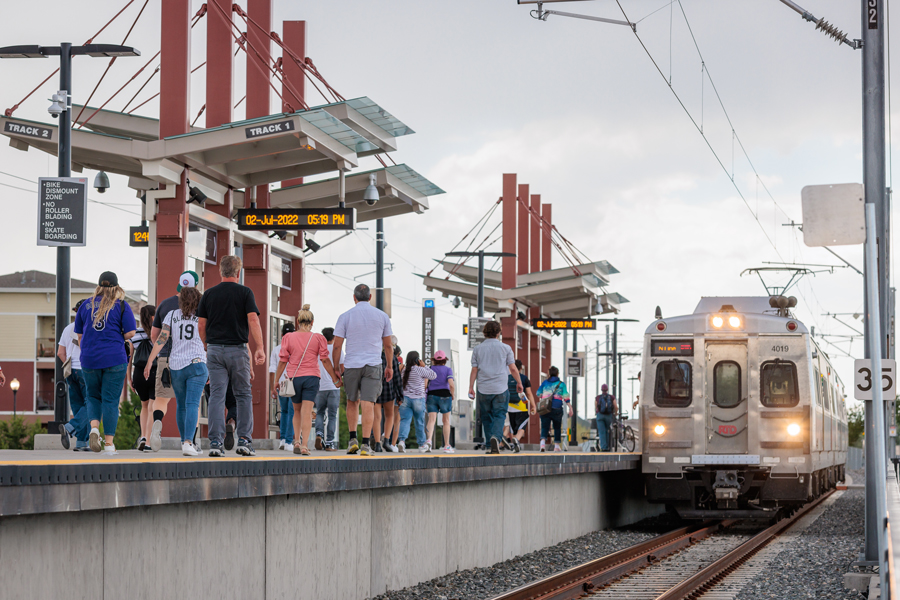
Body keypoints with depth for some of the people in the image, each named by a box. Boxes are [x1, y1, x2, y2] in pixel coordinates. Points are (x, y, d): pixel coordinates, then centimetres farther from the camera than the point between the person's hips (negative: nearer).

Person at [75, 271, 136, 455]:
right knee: (111, 400, 1)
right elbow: (130, 333, -6)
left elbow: (79, 334, 13)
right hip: (115, 359, -2)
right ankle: (109, 443, -2)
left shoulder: (86, 305, 8)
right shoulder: (121, 305, 0)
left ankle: (94, 427, -8)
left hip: (89, 359, 2)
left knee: (93, 396, 18)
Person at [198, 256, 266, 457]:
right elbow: (253, 320, -10)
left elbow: (201, 324, 7)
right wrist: (260, 348, -12)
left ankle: (215, 442, -9)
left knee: (216, 396, -1)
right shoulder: (244, 292, -1)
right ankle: (244, 440, 3)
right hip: (238, 350, -2)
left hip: (215, 350, 2)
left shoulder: (209, 294, 6)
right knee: (243, 395, 9)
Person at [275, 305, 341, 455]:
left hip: (294, 377, 1)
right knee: (307, 412, -5)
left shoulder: (288, 337, 3)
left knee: (297, 410, 17)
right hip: (312, 377, -1)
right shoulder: (318, 338, 2)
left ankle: (297, 441, 8)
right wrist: (335, 379, 9)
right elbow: (325, 360, 2)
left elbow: (283, 361, 2)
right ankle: (304, 445, -15)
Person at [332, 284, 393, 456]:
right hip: (373, 364, 0)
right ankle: (365, 445, -11)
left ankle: (353, 439, 11)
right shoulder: (382, 316, 4)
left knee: (353, 401, 19)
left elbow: (337, 346, -2)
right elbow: (388, 345, 11)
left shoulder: (345, 317, -1)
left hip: (351, 364, 0)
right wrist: (390, 366, 22)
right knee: (368, 404, -4)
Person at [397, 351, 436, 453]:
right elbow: (433, 375, -3)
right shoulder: (419, 370, -9)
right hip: (418, 399, -3)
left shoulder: (404, 370, 5)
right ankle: (422, 444, 20)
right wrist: (424, 366, 0)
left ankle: (402, 440, -24)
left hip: (405, 398, 3)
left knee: (405, 420, -1)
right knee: (420, 422, 9)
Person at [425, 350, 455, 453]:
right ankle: (447, 446, 16)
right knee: (446, 421, 12)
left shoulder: (430, 369, 9)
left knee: (431, 419, -8)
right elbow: (451, 384, -11)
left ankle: (429, 439, -36)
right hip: (444, 395, -1)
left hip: (431, 395, 1)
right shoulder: (448, 369, 2)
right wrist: (452, 396, 2)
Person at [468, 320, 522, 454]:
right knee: (499, 416, 0)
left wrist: (471, 388, 6)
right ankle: (496, 437, -27)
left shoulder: (477, 349, 3)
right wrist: (519, 383, 16)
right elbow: (513, 369, 2)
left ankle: (490, 446, 11)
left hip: (483, 390, 1)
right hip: (501, 389, -1)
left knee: (486, 418, 11)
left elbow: (474, 370, 1)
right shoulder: (505, 348, 1)